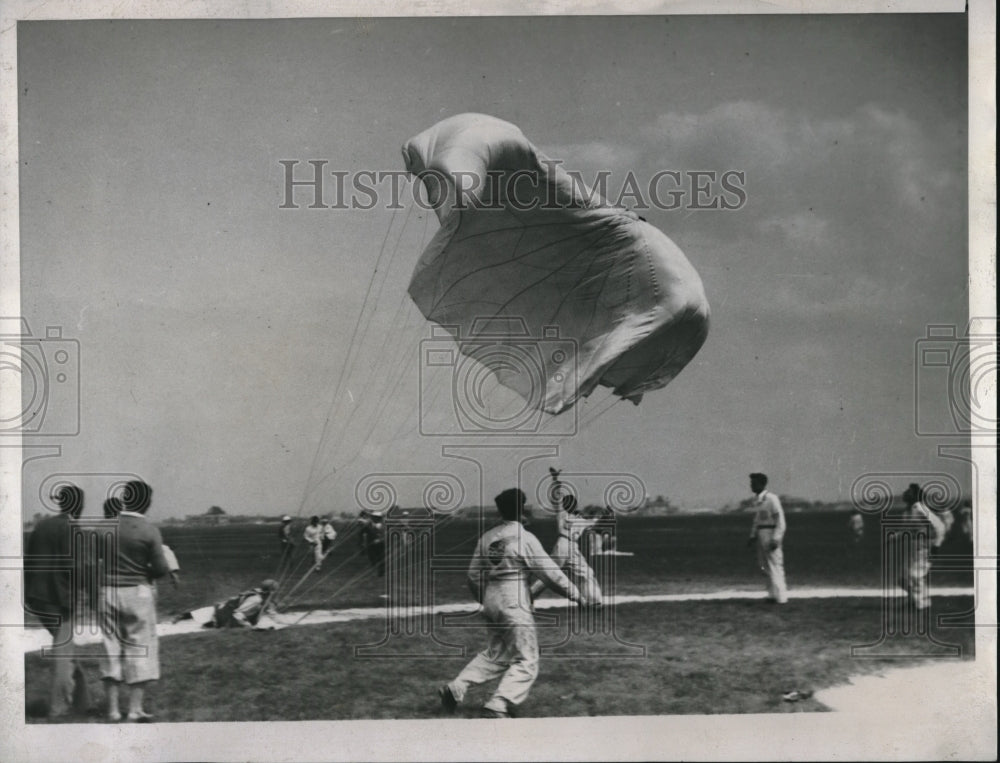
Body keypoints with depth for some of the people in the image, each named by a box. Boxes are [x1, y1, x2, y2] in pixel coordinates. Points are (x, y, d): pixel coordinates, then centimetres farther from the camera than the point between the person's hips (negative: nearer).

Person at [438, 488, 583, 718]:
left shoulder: (487, 537, 7)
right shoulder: (524, 538, -11)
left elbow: (473, 575, 13)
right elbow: (550, 573, -9)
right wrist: (575, 594, 1)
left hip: (491, 602, 7)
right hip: (515, 605, -7)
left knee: (496, 654, 22)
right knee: (526, 662, 0)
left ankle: (455, 689, 14)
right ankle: (498, 706, -13)